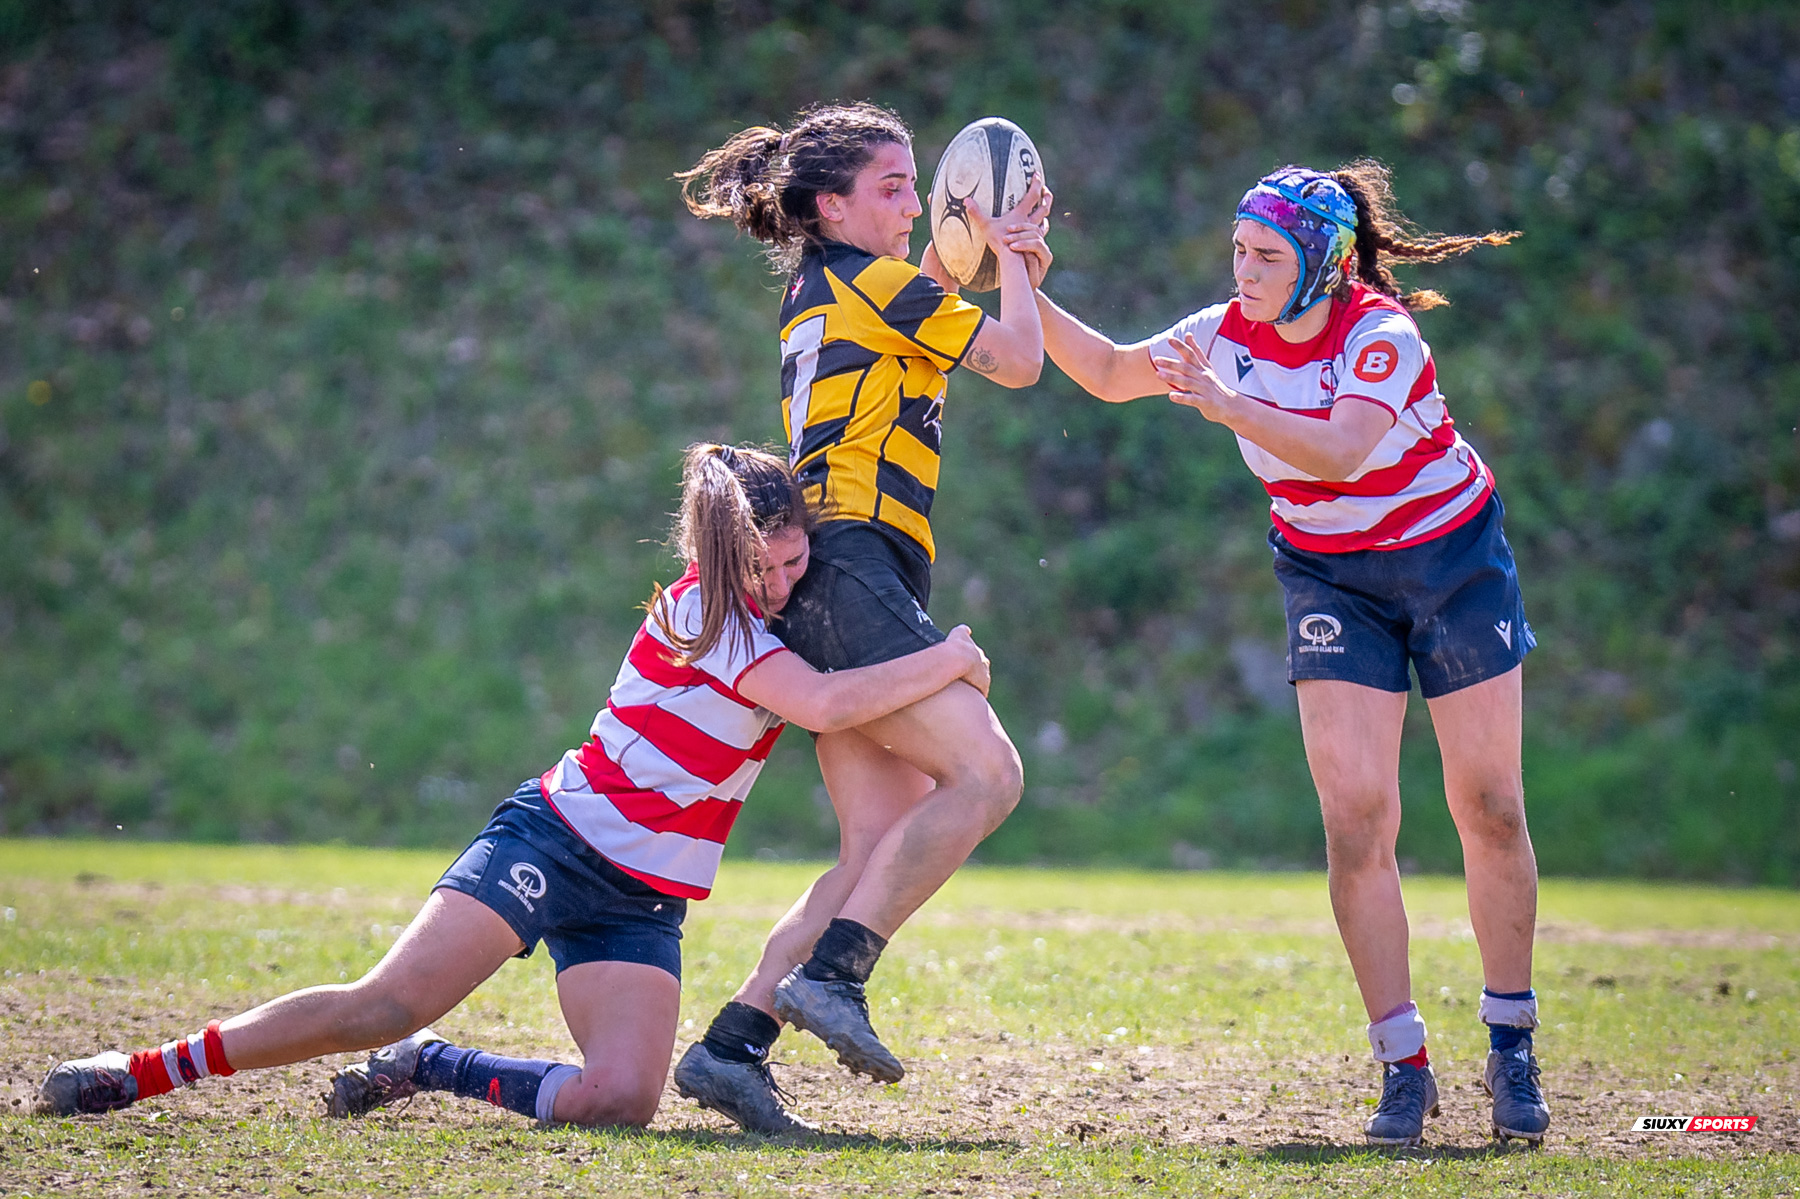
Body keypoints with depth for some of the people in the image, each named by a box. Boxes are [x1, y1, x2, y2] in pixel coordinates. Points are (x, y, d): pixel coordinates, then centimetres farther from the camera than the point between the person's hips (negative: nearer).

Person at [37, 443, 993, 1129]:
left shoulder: (765, 618, 11)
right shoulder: (703, 615, -13)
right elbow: (825, 705, -26)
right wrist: (947, 662, -19)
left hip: (643, 905, 7)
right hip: (553, 841, -7)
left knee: (619, 1103, -17)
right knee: (387, 1005, -19)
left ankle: (429, 1069, 7)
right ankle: (144, 1070, -4)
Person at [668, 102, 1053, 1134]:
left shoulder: (819, 291, 24)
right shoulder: (870, 283, -3)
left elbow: (921, 303, 44)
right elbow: (1019, 360, -1)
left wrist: (997, 245, 30)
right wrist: (1011, 261, 14)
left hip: (821, 584, 10)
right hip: (848, 572, -10)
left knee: (886, 841, 1)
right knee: (986, 773, -19)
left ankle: (734, 1044, -6)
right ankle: (831, 973, -25)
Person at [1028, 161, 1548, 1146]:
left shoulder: (1381, 336, -24)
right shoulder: (1229, 335, -10)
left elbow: (1339, 453, -39)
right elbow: (1111, 372, -5)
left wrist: (1225, 404, -49)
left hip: (1452, 558, -3)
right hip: (1330, 576, 3)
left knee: (1489, 808, 1)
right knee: (1355, 817, -11)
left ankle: (1512, 1053, 14)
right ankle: (1403, 1065, -6)